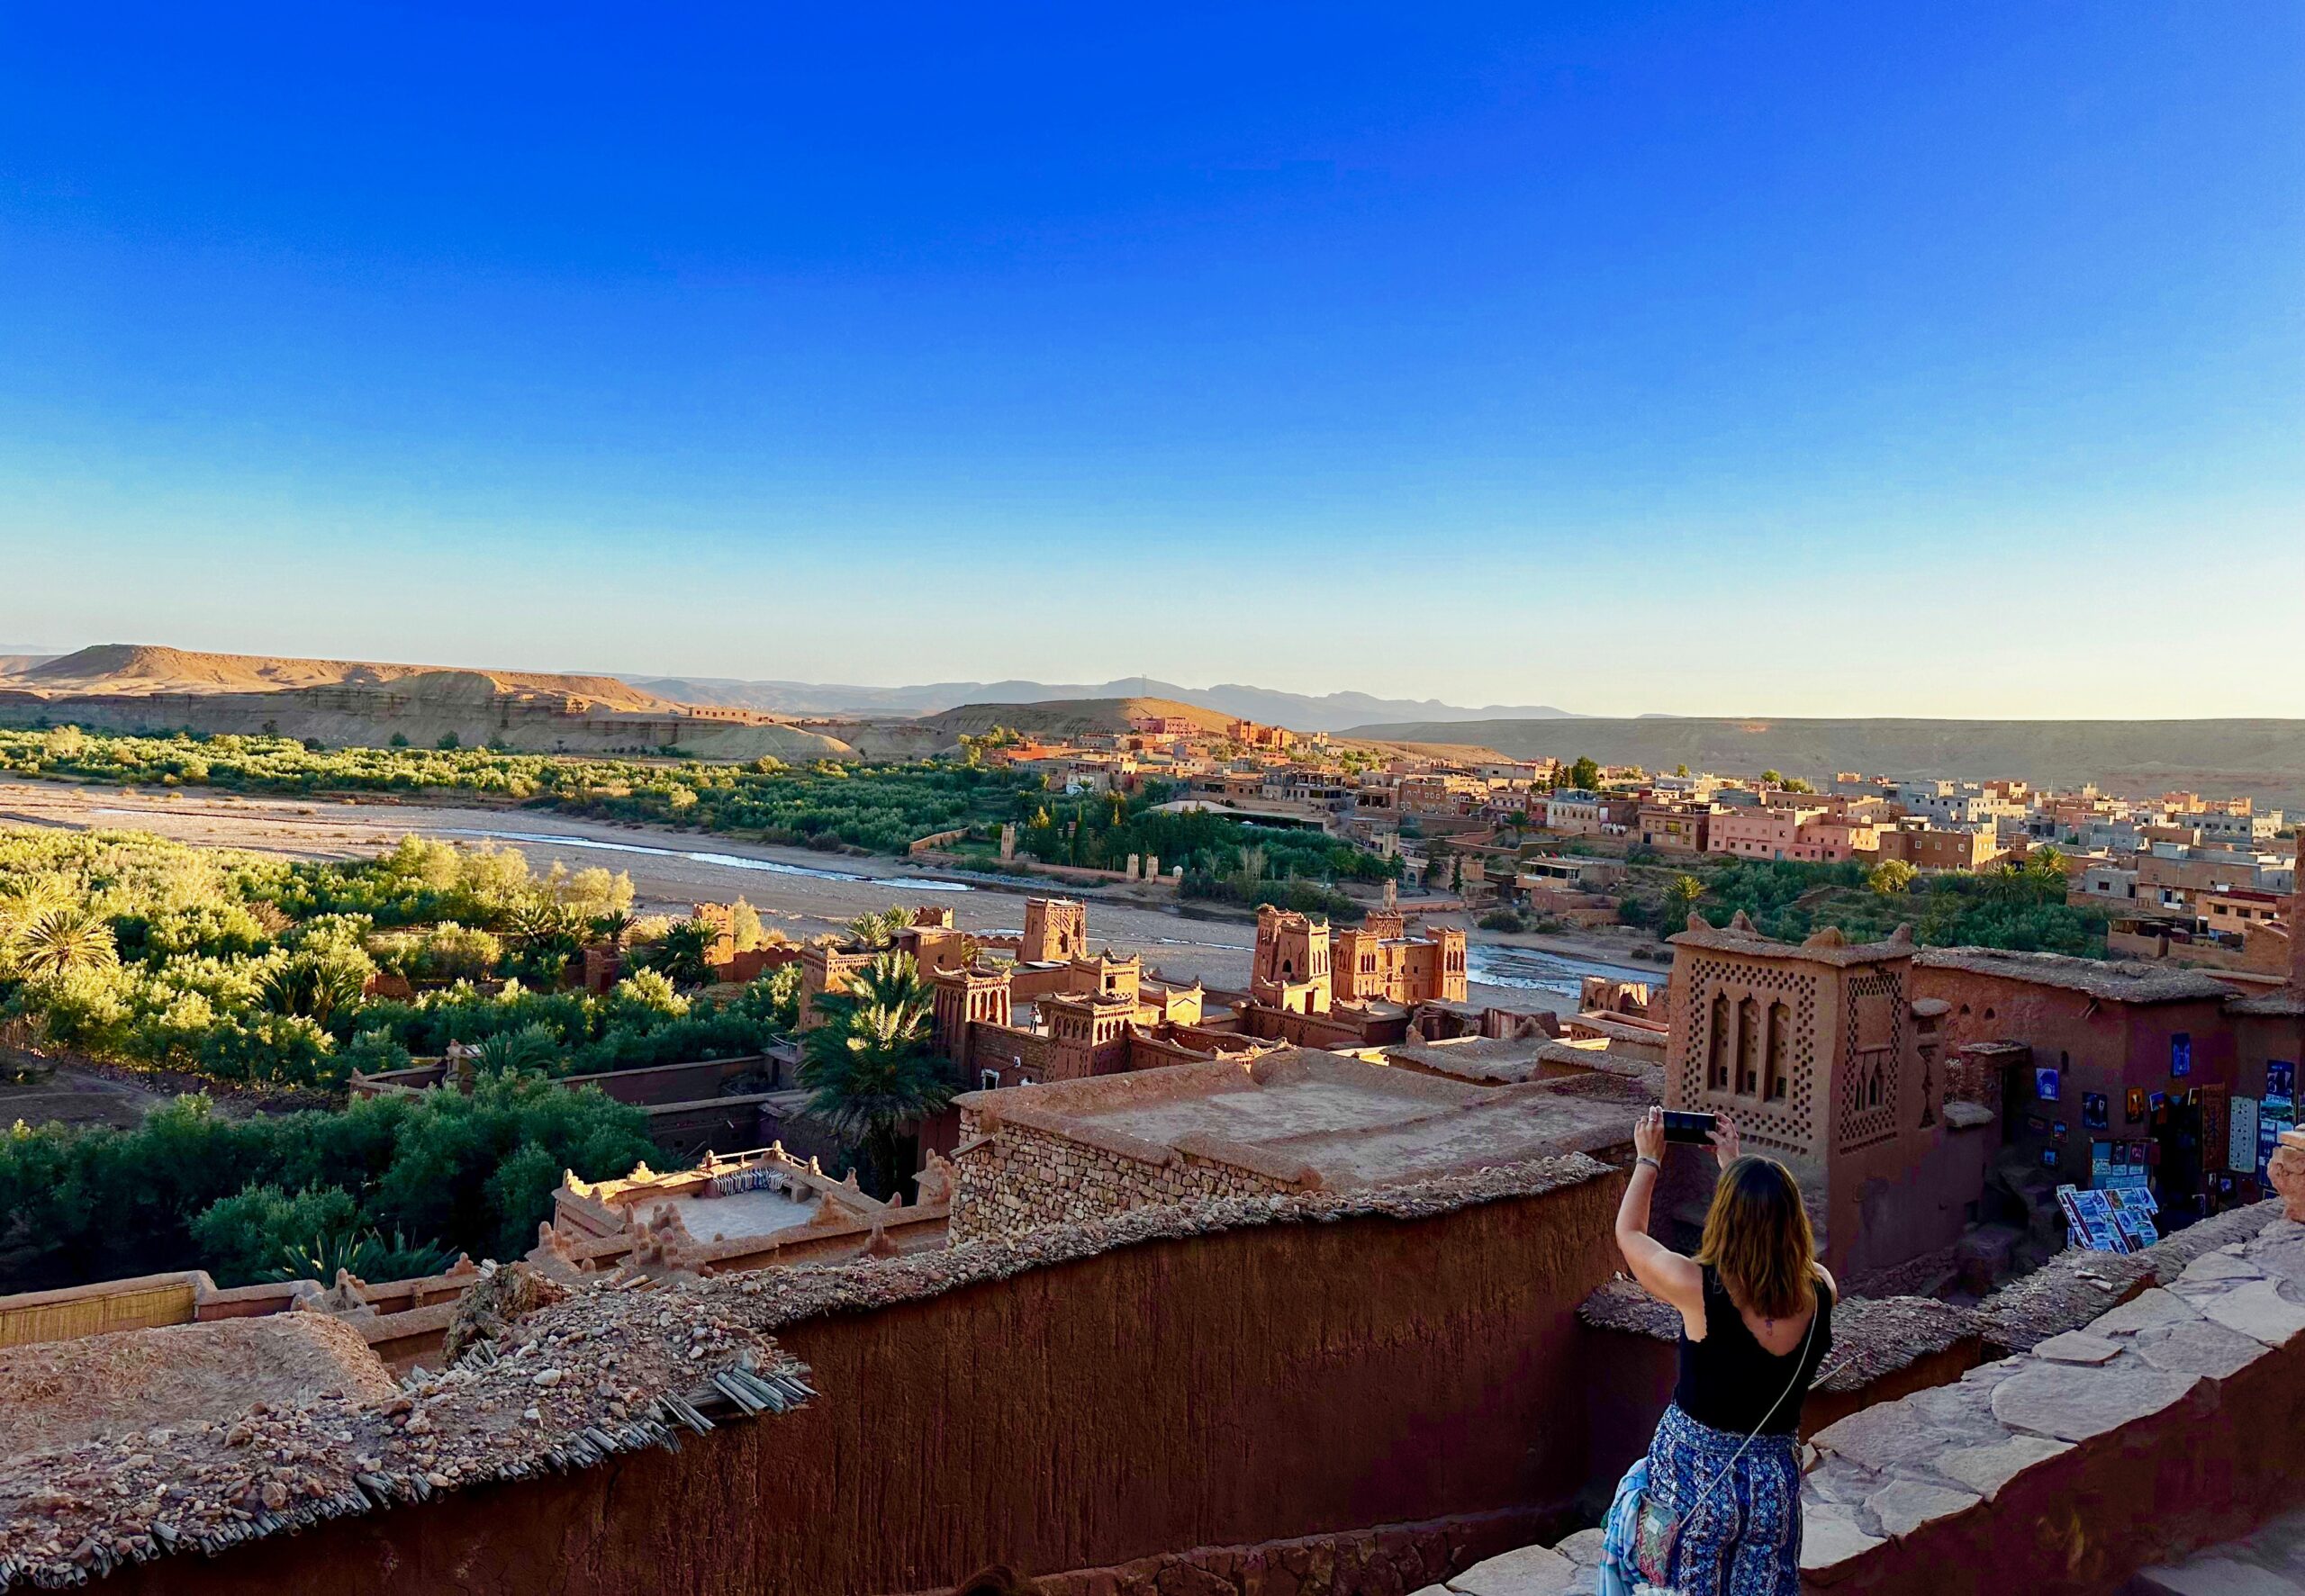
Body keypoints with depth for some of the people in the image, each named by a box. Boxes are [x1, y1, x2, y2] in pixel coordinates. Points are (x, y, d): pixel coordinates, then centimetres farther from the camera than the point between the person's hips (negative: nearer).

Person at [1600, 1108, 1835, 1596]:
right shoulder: (1820, 1291, -15)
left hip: (1692, 1477, -4)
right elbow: (1774, 1231, 9)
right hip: (1775, 1483, 4)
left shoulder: (1699, 1290, -25)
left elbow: (1628, 1232, -5)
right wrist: (1735, 1165, 17)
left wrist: (1648, 1159, 7)